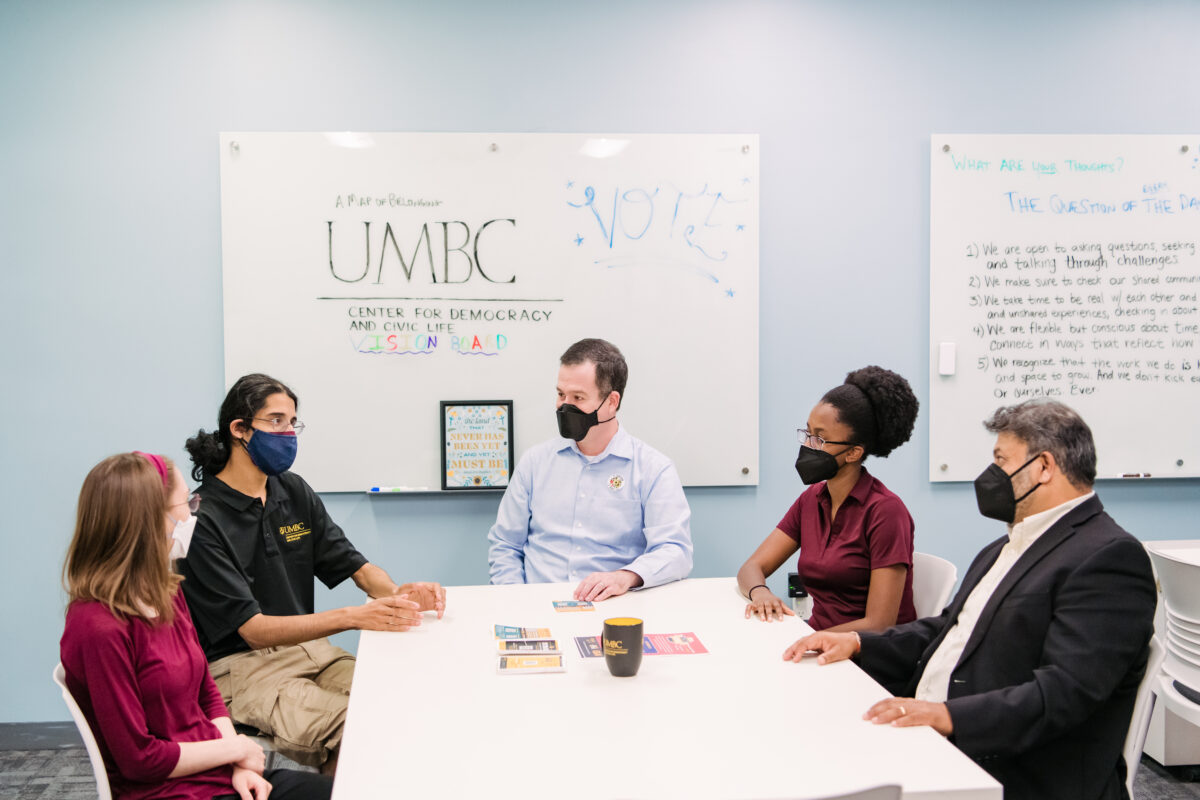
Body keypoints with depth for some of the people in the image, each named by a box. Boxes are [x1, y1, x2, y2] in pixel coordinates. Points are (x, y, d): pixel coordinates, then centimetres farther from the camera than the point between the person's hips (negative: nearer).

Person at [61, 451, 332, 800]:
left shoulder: (166, 593, 7)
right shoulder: (100, 628, -21)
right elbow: (139, 758, -18)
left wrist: (238, 766, -3)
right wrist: (236, 748, -8)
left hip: (221, 772, 8)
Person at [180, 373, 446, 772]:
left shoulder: (294, 492, 10)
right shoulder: (202, 520, -13)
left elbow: (355, 566, 10)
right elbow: (254, 630, -17)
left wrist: (397, 594, -13)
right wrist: (354, 617, -28)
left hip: (308, 647, 6)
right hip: (239, 665, -6)